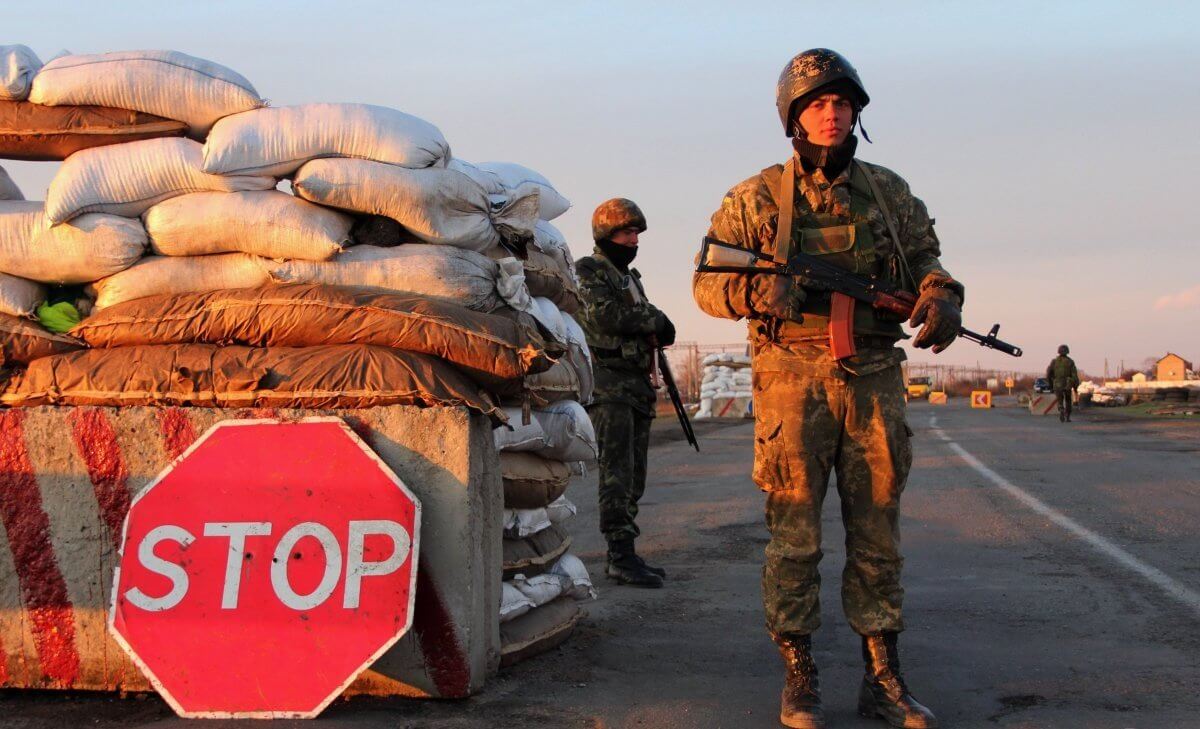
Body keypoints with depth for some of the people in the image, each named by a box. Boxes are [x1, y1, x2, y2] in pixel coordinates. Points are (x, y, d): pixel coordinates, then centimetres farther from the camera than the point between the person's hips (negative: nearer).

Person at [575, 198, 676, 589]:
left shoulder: (631, 277, 23)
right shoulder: (587, 271, -2)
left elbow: (655, 331, 22)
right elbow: (602, 315, -18)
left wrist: (655, 329, -3)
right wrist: (653, 318, -6)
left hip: (637, 386, 9)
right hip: (607, 384, -9)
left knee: (633, 476, 8)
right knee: (618, 472, -12)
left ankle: (622, 555, 12)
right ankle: (622, 555, -13)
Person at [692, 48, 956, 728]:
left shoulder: (891, 193, 10)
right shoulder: (756, 200, 2)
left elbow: (925, 260, 14)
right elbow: (706, 281, 2)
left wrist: (942, 296, -9)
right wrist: (757, 290, -19)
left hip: (874, 382, 3)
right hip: (792, 383, -3)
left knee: (877, 534, 7)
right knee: (794, 535, 0)